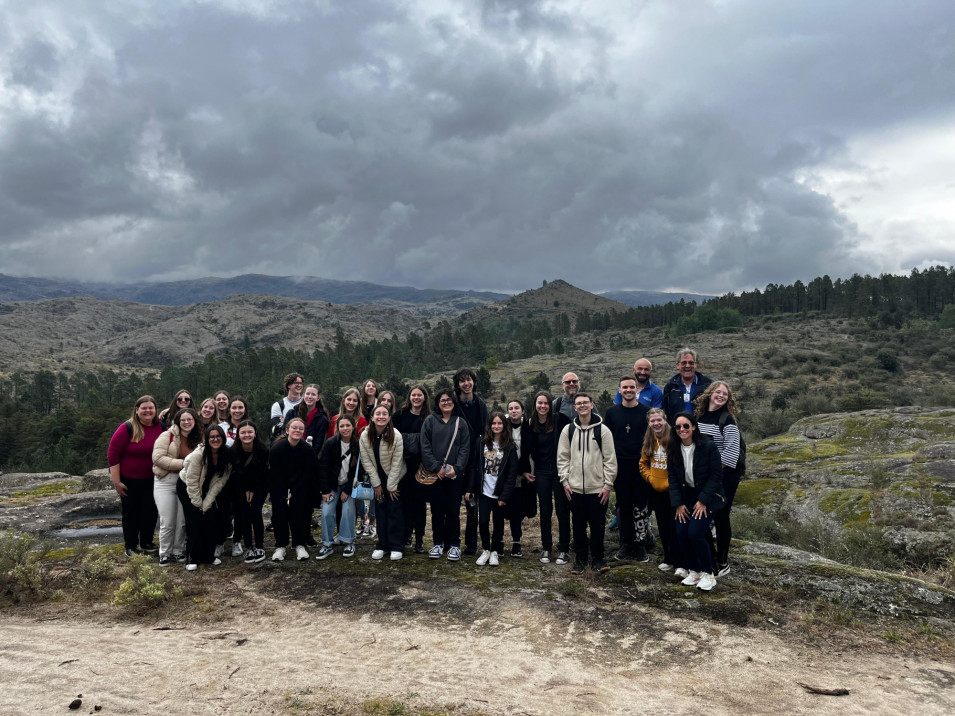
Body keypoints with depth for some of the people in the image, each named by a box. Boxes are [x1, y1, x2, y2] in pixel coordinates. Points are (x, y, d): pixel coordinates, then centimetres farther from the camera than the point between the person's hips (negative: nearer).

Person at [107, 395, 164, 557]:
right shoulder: (127, 428, -16)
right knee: (131, 513, 10)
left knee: (150, 511, 9)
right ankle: (131, 546, 24)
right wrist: (116, 482, -15)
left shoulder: (161, 428, -5)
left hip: (151, 480, 3)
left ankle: (147, 543, 28)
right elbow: (112, 454, -14)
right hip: (129, 480, -3)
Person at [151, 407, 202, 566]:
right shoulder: (167, 436, -6)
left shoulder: (197, 440, 9)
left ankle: (178, 551, 23)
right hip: (165, 482, -4)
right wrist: (182, 463, -17)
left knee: (182, 521, 7)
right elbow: (158, 457, -15)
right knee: (167, 522, -1)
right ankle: (165, 553, 16)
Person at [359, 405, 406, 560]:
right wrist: (376, 484, -9)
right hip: (377, 477, 3)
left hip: (395, 477, -3)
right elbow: (366, 461, -9)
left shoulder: (396, 436, -21)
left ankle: (397, 547, 3)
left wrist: (391, 486, -14)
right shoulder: (365, 436, -14)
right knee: (381, 510, 6)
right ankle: (382, 545, 14)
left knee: (395, 511, -4)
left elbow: (396, 463, -17)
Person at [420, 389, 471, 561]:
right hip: (434, 474, 0)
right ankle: (438, 543, 19)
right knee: (437, 510, 6)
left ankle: (454, 544, 14)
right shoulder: (430, 421, 3)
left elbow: (465, 448, 2)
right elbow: (425, 447, -2)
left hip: (455, 474, 0)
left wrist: (456, 468, -10)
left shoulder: (460, 422, 6)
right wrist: (437, 467, -10)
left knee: (454, 510, 2)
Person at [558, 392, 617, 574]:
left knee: (598, 525, 5)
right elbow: (562, 458, 7)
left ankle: (597, 558, 21)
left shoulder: (603, 430, -2)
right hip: (575, 488, 2)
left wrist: (608, 484, -7)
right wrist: (565, 481, -1)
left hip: (598, 488, -2)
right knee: (578, 525, 9)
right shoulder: (568, 430, 4)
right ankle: (580, 558, 22)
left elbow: (610, 459, -3)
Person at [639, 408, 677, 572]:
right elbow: (643, 463, 15)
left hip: (672, 490, -5)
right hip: (655, 490, 6)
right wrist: (649, 477, 1)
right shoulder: (649, 441, 6)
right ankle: (668, 558, 26)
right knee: (662, 525, 14)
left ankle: (677, 560, 17)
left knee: (674, 525, 2)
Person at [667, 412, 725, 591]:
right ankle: (693, 570, 13)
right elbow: (672, 477, 1)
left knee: (695, 533, -18)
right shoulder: (673, 449, -2)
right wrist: (678, 503, -6)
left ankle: (707, 574, 3)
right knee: (681, 533, -9)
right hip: (685, 497, 4)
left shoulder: (708, 446, -15)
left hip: (707, 497, -4)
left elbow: (716, 475, -13)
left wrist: (703, 501, -16)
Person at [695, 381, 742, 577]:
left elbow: (732, 449, -18)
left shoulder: (727, 419, -11)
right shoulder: (699, 416, 7)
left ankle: (722, 563, 13)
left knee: (721, 517, 0)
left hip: (724, 475, -6)